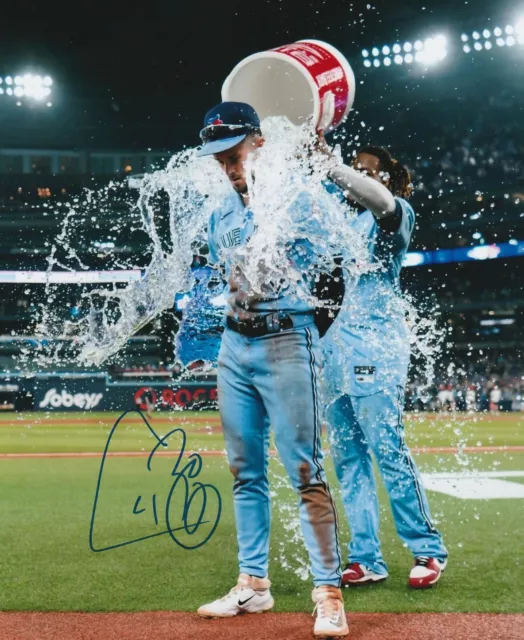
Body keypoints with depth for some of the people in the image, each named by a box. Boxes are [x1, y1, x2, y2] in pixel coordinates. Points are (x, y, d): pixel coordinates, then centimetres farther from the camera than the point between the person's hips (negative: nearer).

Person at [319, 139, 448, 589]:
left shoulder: (397, 213, -1)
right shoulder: (346, 222, 19)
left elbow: (379, 198, -23)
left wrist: (330, 163, -25)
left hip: (376, 343, -7)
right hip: (337, 345, 8)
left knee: (389, 450, -9)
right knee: (348, 457, 6)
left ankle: (429, 550, 4)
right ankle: (366, 559, 12)